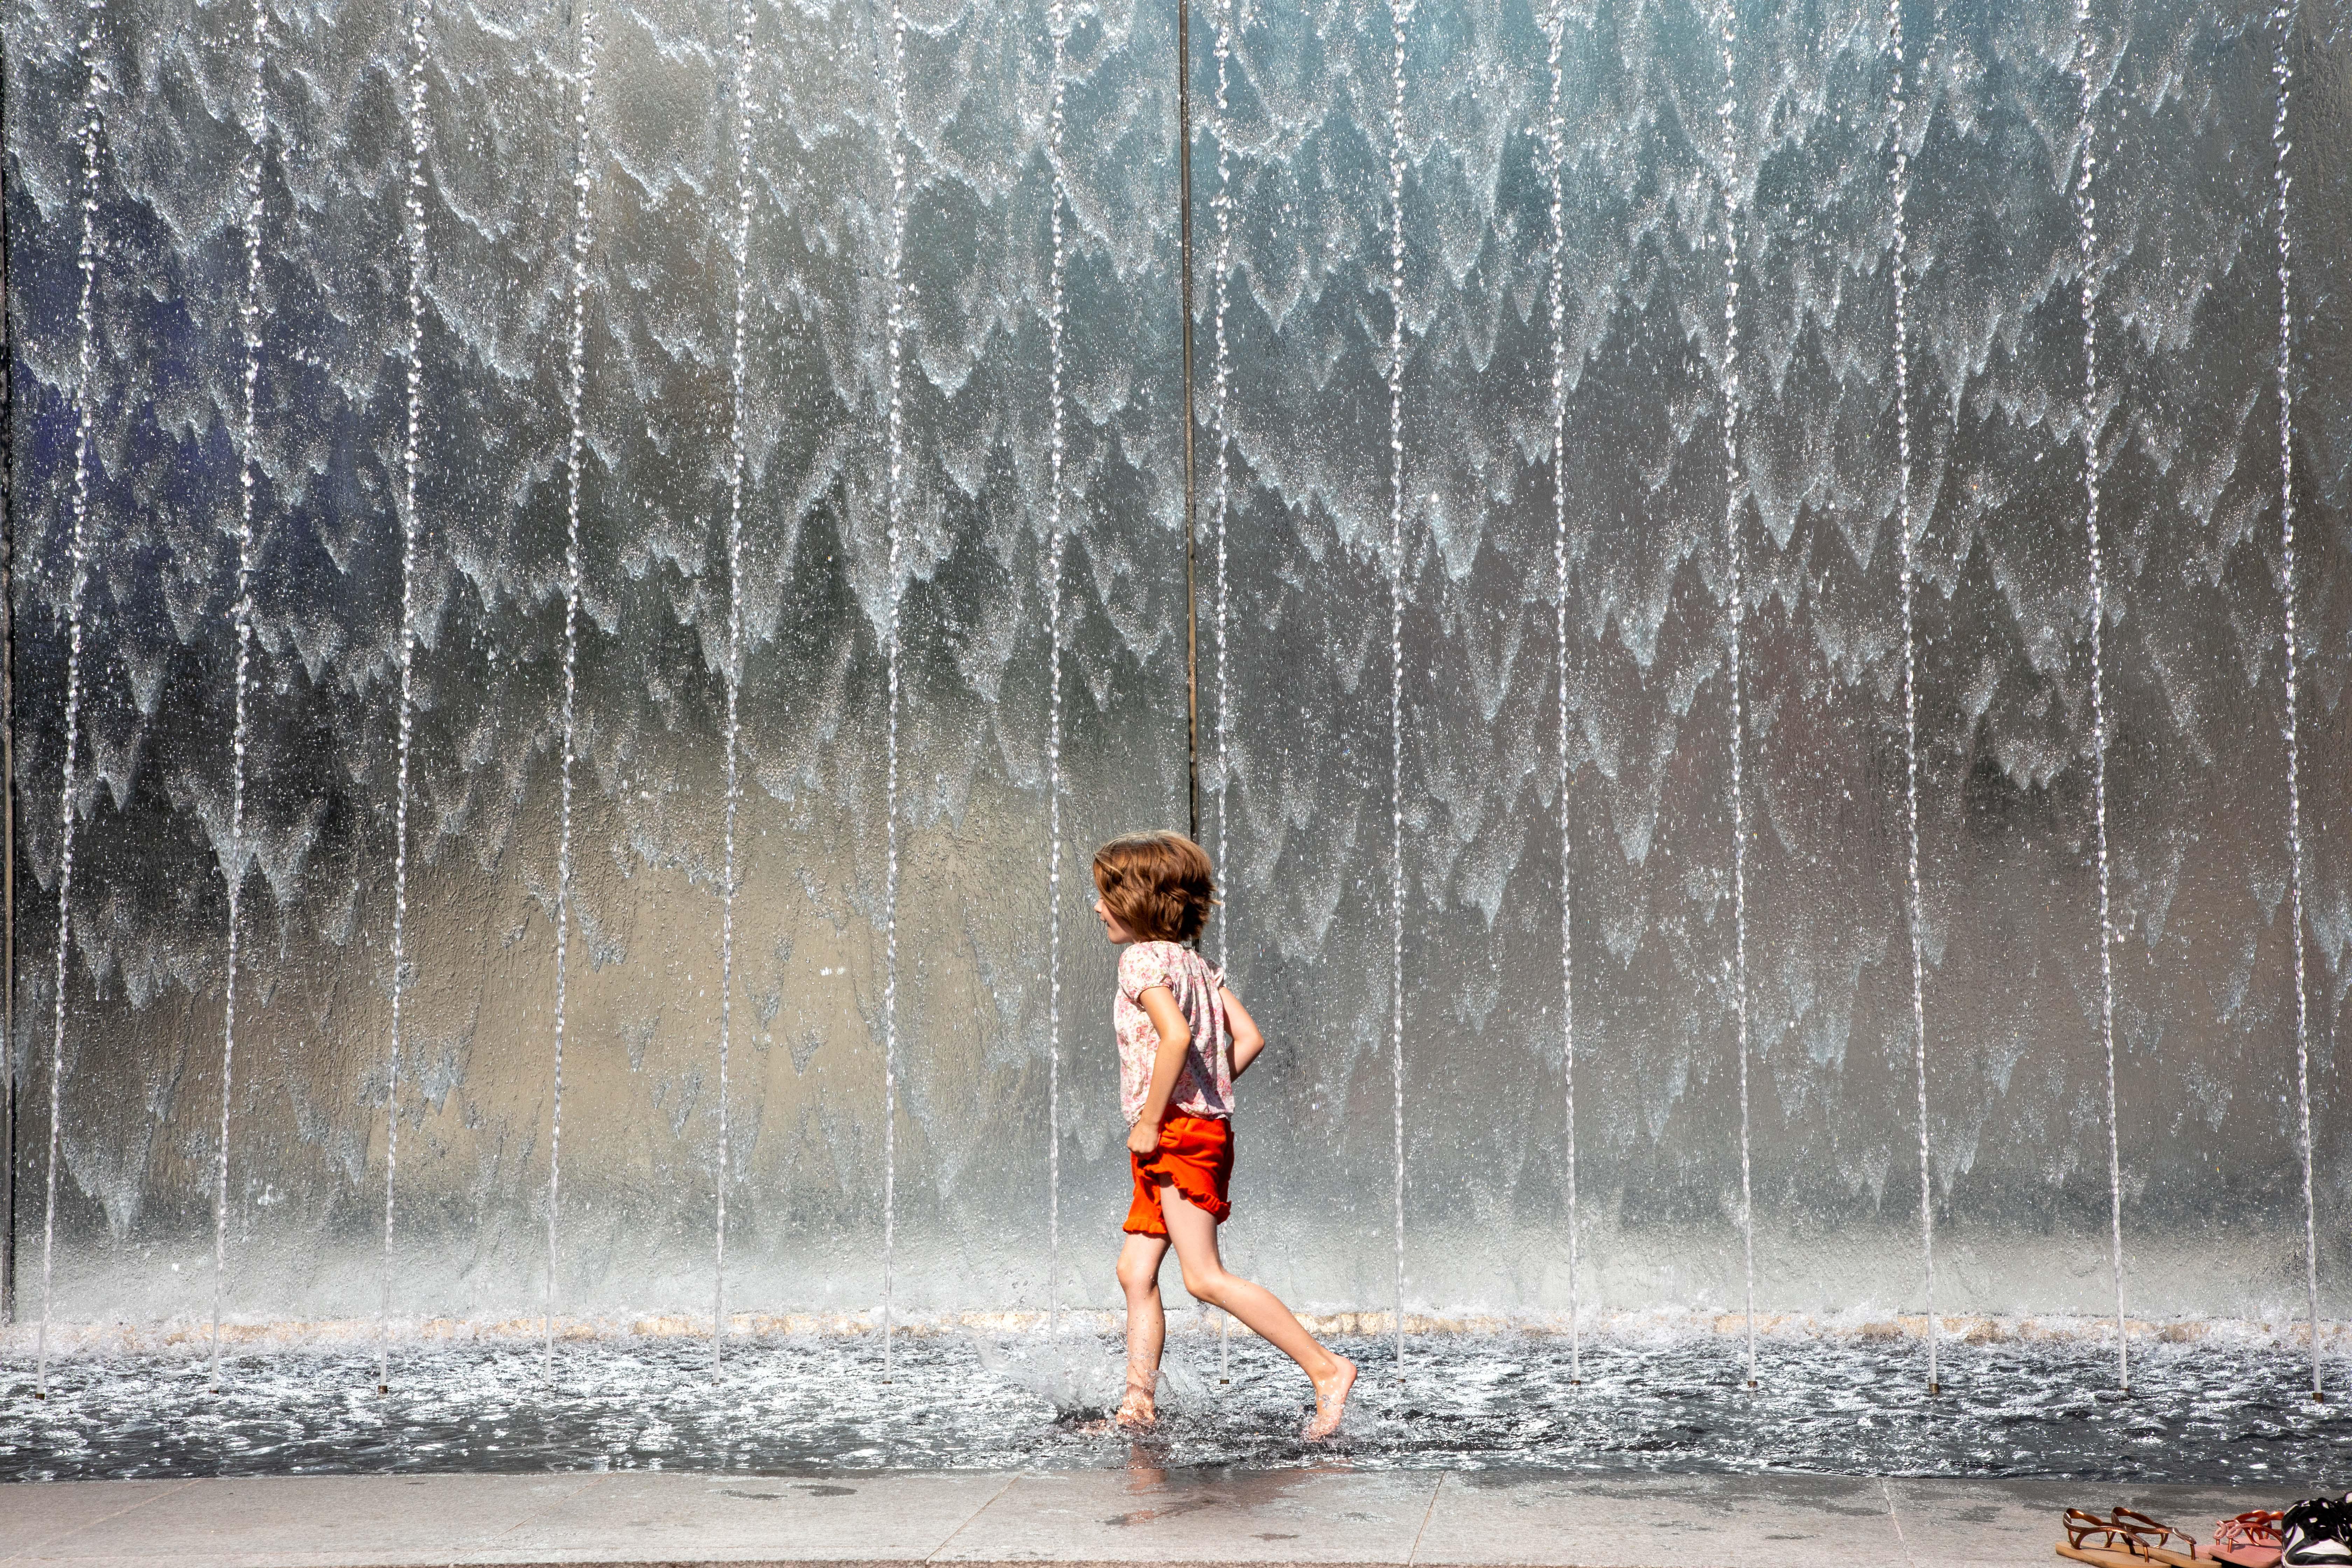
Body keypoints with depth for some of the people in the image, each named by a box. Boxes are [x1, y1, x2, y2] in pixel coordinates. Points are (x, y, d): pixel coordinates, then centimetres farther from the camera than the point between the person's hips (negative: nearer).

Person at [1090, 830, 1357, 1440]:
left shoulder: (1142, 959, -11)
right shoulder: (1193, 960, 16)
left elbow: (1176, 1035, -27)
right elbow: (1249, 1039, 12)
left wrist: (1151, 1119, -22)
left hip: (1179, 1132, -10)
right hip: (1205, 1123, 10)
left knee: (1205, 1277, -12)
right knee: (1135, 1269, 10)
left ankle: (1326, 1368, -12)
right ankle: (1138, 1404, 10)